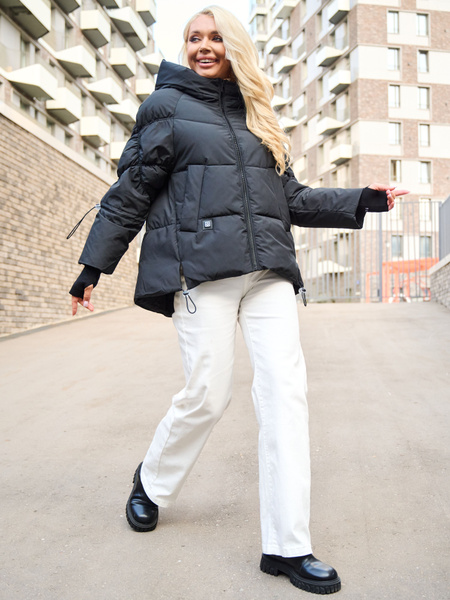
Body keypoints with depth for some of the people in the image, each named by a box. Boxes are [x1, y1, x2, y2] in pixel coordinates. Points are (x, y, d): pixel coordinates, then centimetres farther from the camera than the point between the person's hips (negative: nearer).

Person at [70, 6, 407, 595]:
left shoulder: (257, 117, 24)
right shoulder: (167, 105, 12)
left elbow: (292, 197, 25)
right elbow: (130, 191, 8)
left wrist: (362, 200, 17)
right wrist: (94, 265, 5)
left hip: (268, 269, 5)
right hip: (200, 265, -4)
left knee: (286, 390, -8)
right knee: (207, 394, -7)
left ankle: (286, 545, -2)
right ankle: (152, 482, 26)